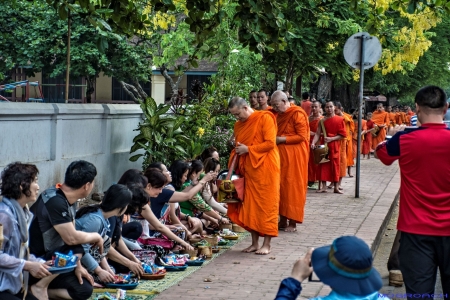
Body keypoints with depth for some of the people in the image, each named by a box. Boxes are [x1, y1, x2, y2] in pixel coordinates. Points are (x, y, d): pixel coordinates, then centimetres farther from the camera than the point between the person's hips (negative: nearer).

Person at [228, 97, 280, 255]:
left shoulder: (265, 118, -7)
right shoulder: (239, 125, 13)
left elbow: (270, 143, -14)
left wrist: (248, 149, -13)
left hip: (265, 168, -7)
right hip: (248, 169, 7)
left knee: (267, 205, -2)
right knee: (250, 206, 5)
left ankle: (267, 244, 2)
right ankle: (255, 243, 12)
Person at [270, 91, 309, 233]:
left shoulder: (297, 114, -10)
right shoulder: (279, 115, 13)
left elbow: (302, 136, -15)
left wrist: (282, 139, -16)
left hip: (293, 156, -7)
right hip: (281, 154, 7)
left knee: (292, 187, -3)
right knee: (281, 187, 7)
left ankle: (293, 222, 4)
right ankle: (283, 220, 13)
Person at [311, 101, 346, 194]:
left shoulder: (339, 119, -3)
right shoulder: (322, 121, 4)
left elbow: (343, 135, -6)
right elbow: (318, 134, -3)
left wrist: (331, 139, -17)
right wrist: (313, 143, -20)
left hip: (334, 146, -2)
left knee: (335, 165, 2)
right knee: (323, 165, 1)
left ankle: (336, 187, 7)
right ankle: (323, 187, 6)